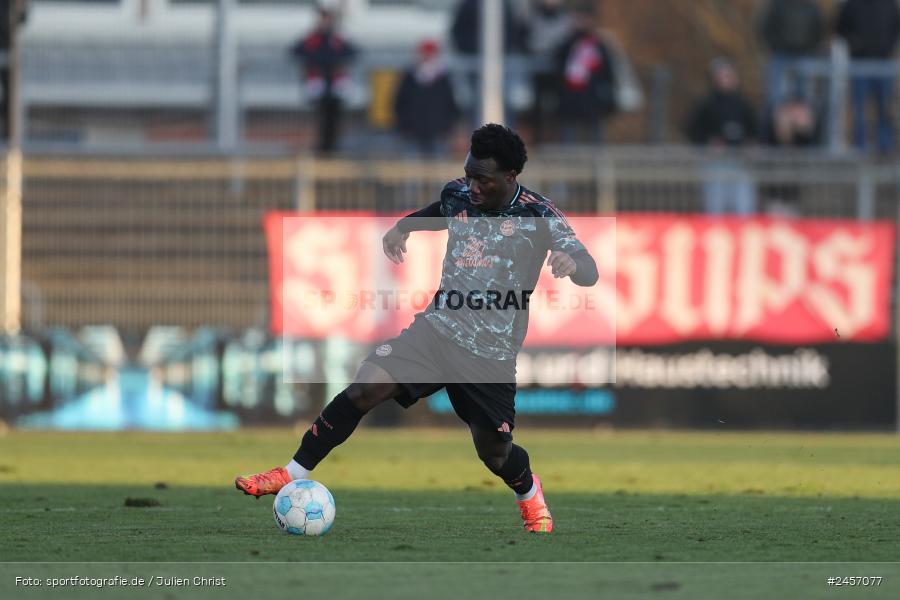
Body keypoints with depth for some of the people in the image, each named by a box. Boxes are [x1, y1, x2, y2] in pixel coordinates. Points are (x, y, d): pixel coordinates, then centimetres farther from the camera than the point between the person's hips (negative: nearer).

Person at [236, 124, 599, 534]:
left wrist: (571, 262, -40)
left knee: (495, 455, 6)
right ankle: (294, 474, -7)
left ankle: (529, 493, 42)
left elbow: (589, 273, -16)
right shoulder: (457, 195, 1)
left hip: (491, 355, -3)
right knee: (364, 389, -17)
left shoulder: (539, 215, -11)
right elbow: (433, 214, 27)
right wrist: (401, 228, 7)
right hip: (438, 328, 3)